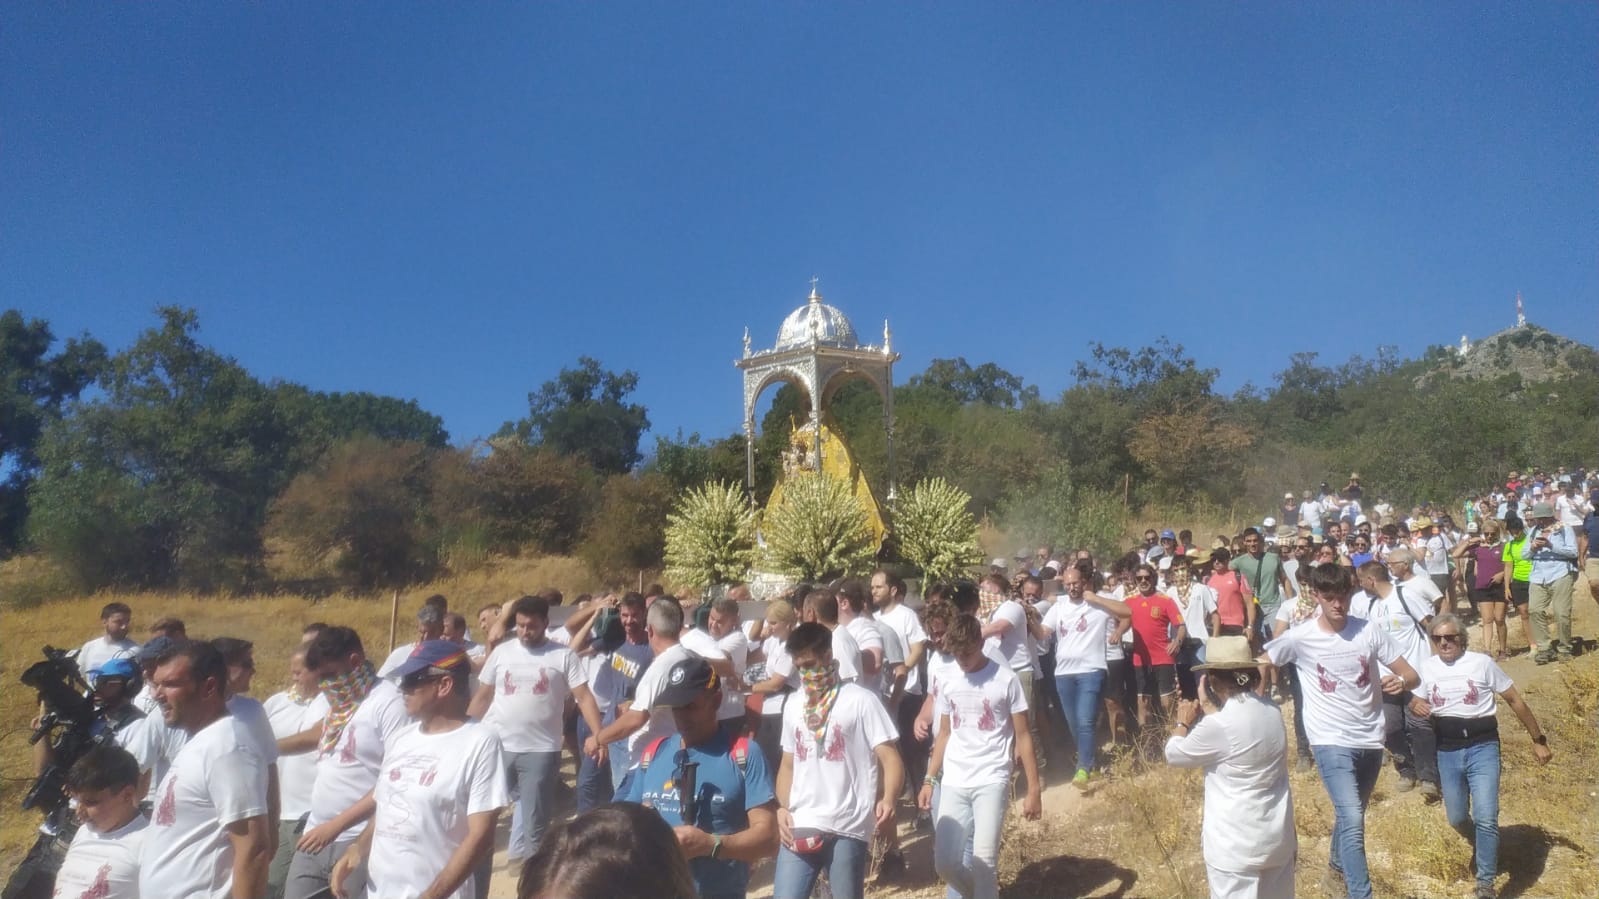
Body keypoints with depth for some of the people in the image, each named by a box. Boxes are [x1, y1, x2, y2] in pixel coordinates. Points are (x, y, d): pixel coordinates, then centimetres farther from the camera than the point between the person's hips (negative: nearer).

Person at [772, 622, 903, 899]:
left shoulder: (861, 700, -3)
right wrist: (783, 807, 3)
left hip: (847, 829, -4)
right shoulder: (793, 708, 13)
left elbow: (890, 759, -8)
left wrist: (887, 799, -27)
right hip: (800, 827, 4)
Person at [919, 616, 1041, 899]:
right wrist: (930, 780, 12)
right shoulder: (949, 683, 7)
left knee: (984, 860, -13)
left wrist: (1034, 789, -5)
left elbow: (1023, 737, -3)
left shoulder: (1006, 679, -6)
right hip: (953, 783, 4)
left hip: (992, 781, -4)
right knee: (945, 862, 2)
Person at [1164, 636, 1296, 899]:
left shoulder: (1218, 726, -23)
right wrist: (1208, 708, 16)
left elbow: (1174, 755, -7)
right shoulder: (1272, 712, -1)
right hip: (1278, 835, 7)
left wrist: (1183, 722, 9)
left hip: (1237, 844, -7)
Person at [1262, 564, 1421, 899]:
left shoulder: (1369, 631, -6)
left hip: (1370, 739, 4)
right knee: (1353, 820, -18)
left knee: (1351, 814, 23)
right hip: (1331, 741, -4)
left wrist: (1401, 681, -26)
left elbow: (1412, 675, -3)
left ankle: (1338, 863, 49)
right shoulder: (1299, 638, -12)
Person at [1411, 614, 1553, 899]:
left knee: (1486, 818, -12)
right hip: (1448, 751, 3)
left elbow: (1514, 700, 3)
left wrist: (1538, 740, 6)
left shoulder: (1482, 662, -5)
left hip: (1482, 747, -3)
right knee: (1457, 818, 13)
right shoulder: (1427, 667, 3)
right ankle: (1483, 845, 46)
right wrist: (1417, 706, -9)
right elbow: (1417, 701, 16)